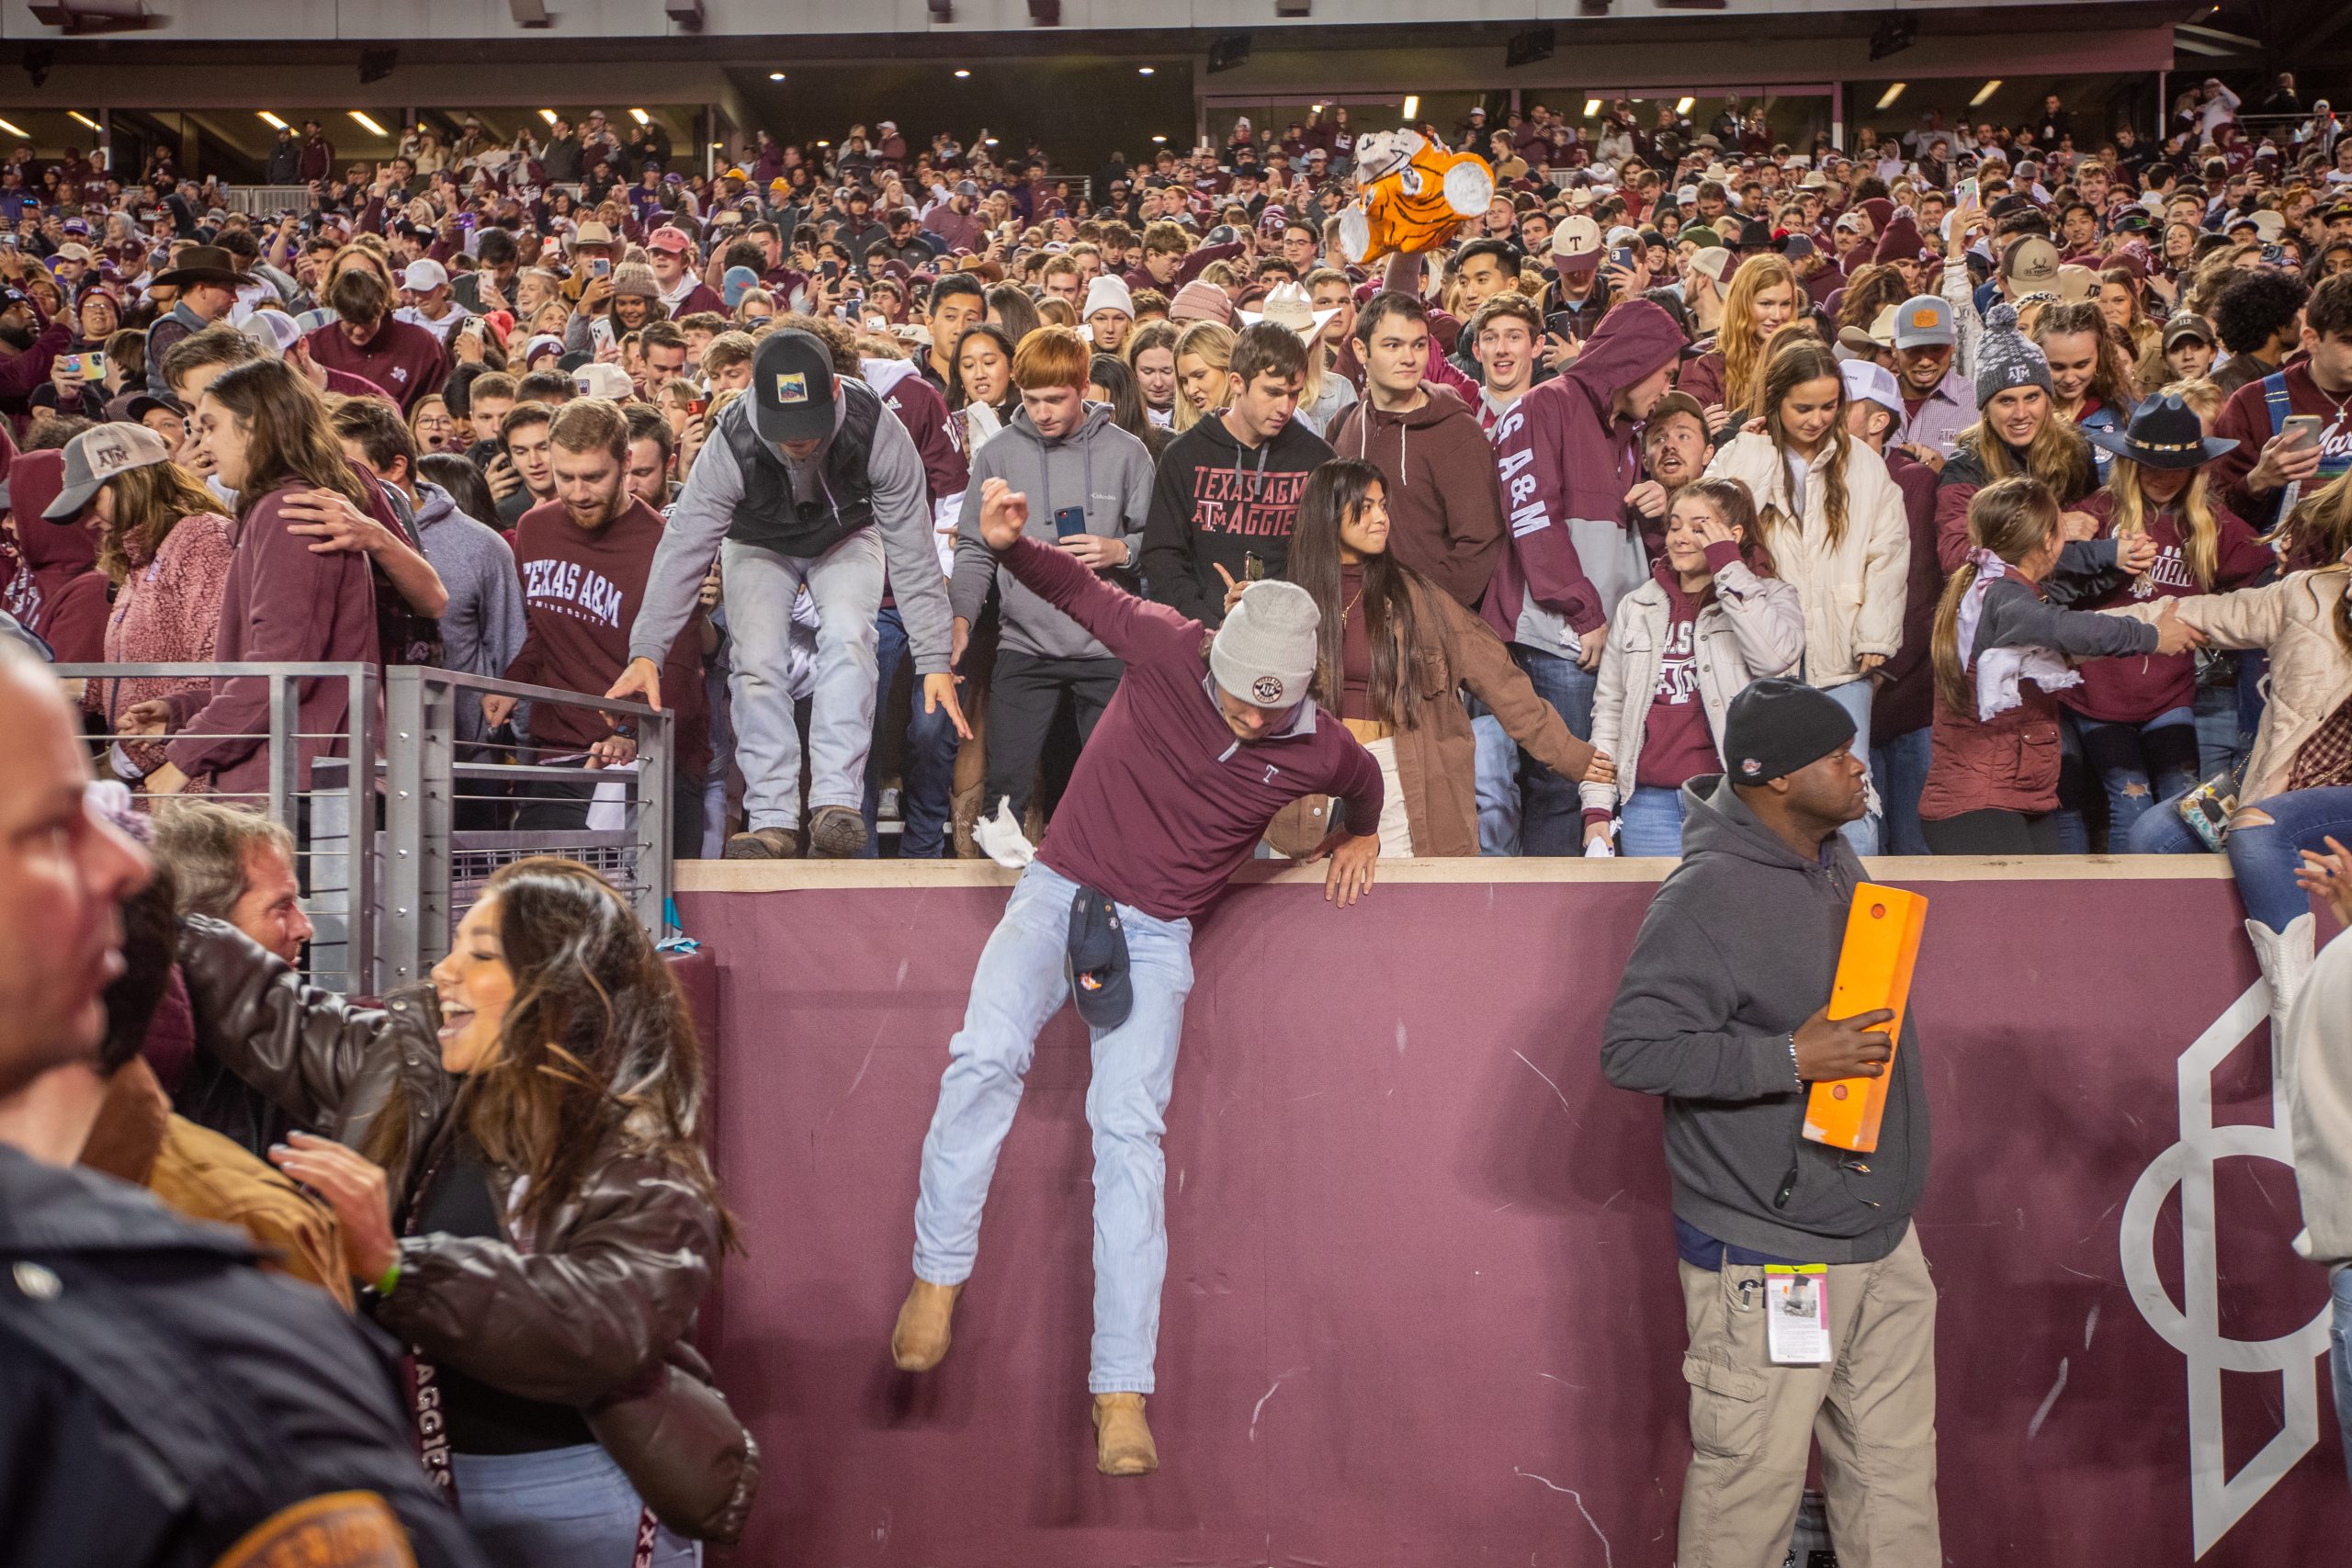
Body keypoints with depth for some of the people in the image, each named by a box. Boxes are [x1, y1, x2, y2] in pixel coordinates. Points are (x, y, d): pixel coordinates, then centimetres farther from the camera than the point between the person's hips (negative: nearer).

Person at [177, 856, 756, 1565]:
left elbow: (597, 1327, -30)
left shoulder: (643, 1171, -15)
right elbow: (260, 1008, 12)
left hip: (576, 1503, -5)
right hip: (410, 1482, 5)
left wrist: (396, 1264, -38)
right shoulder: (403, 1061, 4)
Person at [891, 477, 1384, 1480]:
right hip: (1060, 889, 0)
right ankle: (937, 1276, -9)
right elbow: (1079, 589, 1)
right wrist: (1011, 546, -16)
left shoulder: (1319, 751, -4)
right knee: (987, 1052, -27)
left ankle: (1122, 1394, -9)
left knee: (1129, 1131, -13)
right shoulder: (1166, 652, -10)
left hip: (1158, 934, 0)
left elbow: (1364, 781, 21)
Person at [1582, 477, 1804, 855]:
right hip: (1649, 802, 3)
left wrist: (1728, 567, -9)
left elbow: (1776, 656, -16)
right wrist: (1597, 807, 6)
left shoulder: (1767, 596, 7)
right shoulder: (1636, 608, 15)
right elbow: (1609, 706, 15)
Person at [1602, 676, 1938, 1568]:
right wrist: (1789, 1060, -26)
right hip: (1767, 1259, -8)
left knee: (1897, 1473, 16)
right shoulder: (1707, 894, -20)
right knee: (1752, 1480, 1)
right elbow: (1631, 1049, -23)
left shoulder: (1834, 856, 8)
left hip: (1884, 1239, 8)